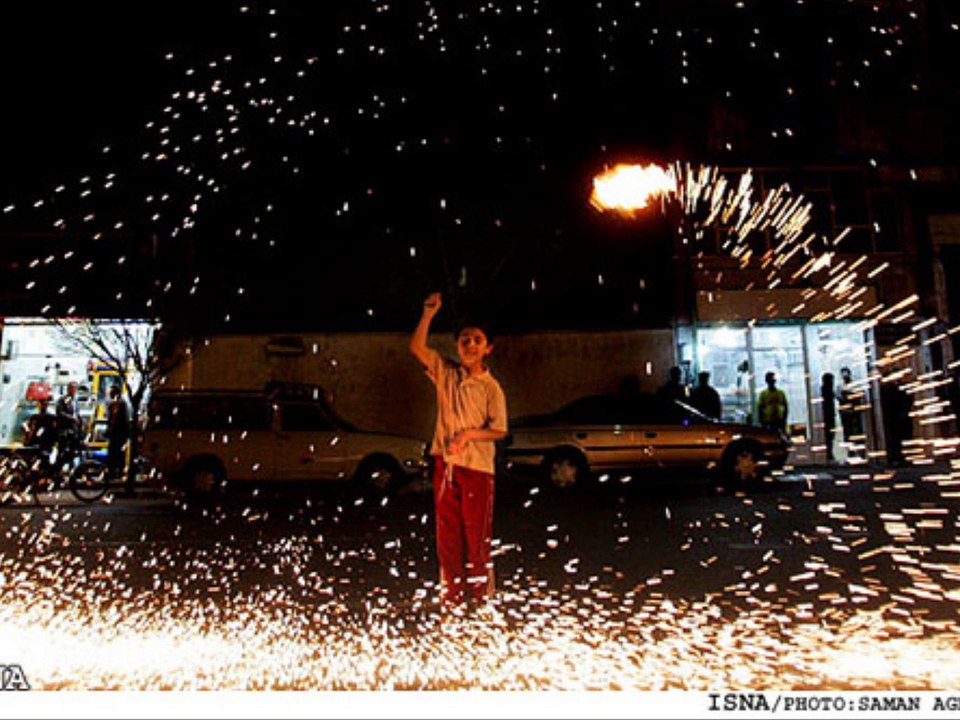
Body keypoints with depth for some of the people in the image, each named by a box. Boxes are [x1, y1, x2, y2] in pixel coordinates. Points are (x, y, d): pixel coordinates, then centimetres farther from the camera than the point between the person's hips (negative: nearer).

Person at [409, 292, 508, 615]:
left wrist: (469, 434, -19)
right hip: (446, 464, 3)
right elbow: (417, 347, -2)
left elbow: (499, 430, -5)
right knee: (448, 534, 10)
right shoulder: (446, 372, 5)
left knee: (478, 536, 3)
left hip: (478, 467, -3)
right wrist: (428, 314, -12)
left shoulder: (491, 388, -4)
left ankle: (480, 599, 18)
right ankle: (452, 599, 22)